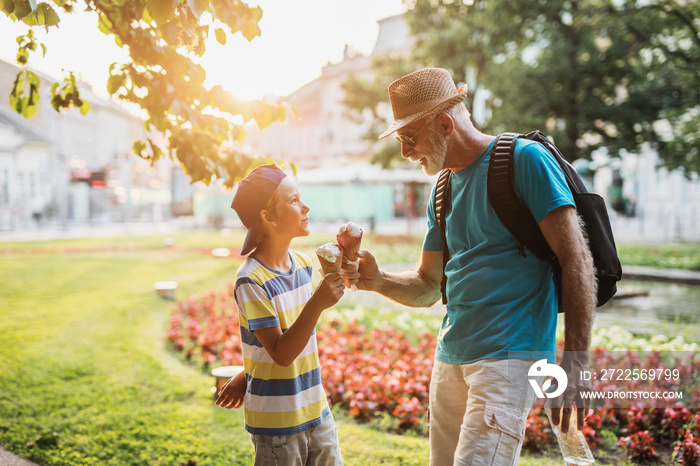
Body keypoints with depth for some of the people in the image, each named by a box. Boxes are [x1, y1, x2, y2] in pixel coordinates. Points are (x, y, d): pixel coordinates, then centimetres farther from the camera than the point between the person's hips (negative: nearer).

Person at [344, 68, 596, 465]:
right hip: (451, 358, 8)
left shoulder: (524, 159, -8)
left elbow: (576, 260, -12)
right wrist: (378, 281, -3)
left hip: (510, 356, -7)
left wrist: (575, 362, -17)